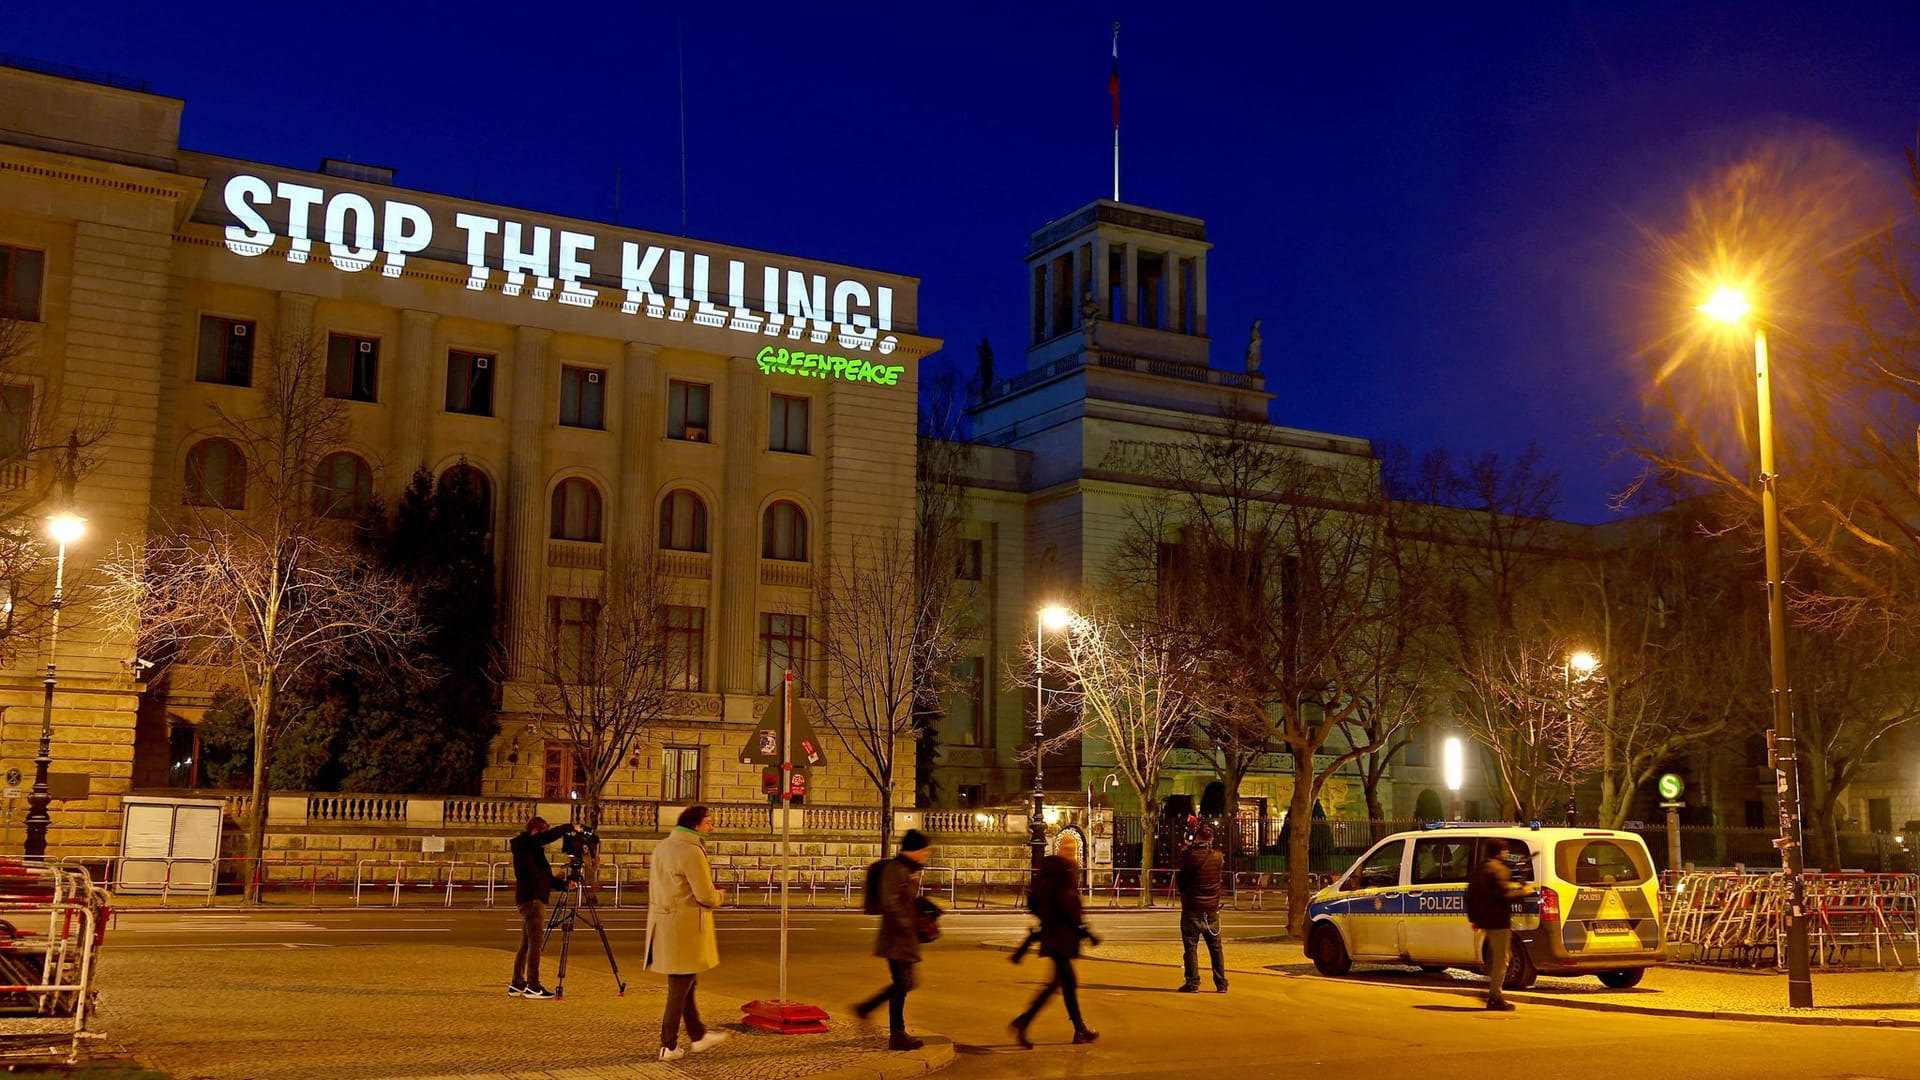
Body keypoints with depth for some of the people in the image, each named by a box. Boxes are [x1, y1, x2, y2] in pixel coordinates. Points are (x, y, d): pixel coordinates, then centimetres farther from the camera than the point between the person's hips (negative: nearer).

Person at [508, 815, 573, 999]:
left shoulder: (530, 847, 20)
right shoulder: (527, 843, -7)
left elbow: (544, 876, 21)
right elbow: (551, 836, -21)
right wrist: (570, 827, -7)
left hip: (527, 899, 10)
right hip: (532, 899, -10)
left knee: (527, 943, 12)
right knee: (536, 941, -11)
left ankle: (517, 984, 16)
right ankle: (532, 986, -13)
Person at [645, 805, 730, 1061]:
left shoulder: (661, 846, 9)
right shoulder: (691, 852, -19)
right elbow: (706, 897, -20)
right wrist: (719, 895, 3)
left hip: (662, 922, 9)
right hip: (685, 927, -9)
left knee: (683, 983, 19)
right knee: (680, 987, 2)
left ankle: (698, 1035, 31)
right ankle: (668, 1047, 9)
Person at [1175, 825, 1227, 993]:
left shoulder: (1189, 856, -13)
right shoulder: (1217, 857, -3)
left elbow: (1180, 880, -5)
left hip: (1192, 910, -3)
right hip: (1212, 910, 3)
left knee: (1191, 948, 3)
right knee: (1216, 948, 12)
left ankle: (1193, 983, 1)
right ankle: (1221, 983, 12)